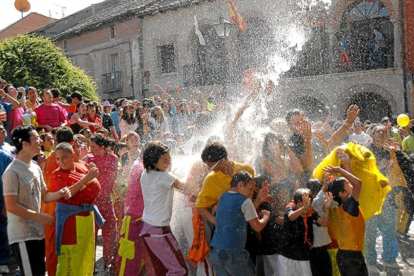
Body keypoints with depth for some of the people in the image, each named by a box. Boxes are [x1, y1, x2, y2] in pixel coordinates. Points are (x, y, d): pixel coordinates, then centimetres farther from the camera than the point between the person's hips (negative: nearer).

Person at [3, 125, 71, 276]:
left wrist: (60, 193, -5)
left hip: (37, 231, 9)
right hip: (22, 235, -9)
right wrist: (39, 216, -17)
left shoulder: (36, 168, 9)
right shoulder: (12, 172, -17)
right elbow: (11, 206, -19)